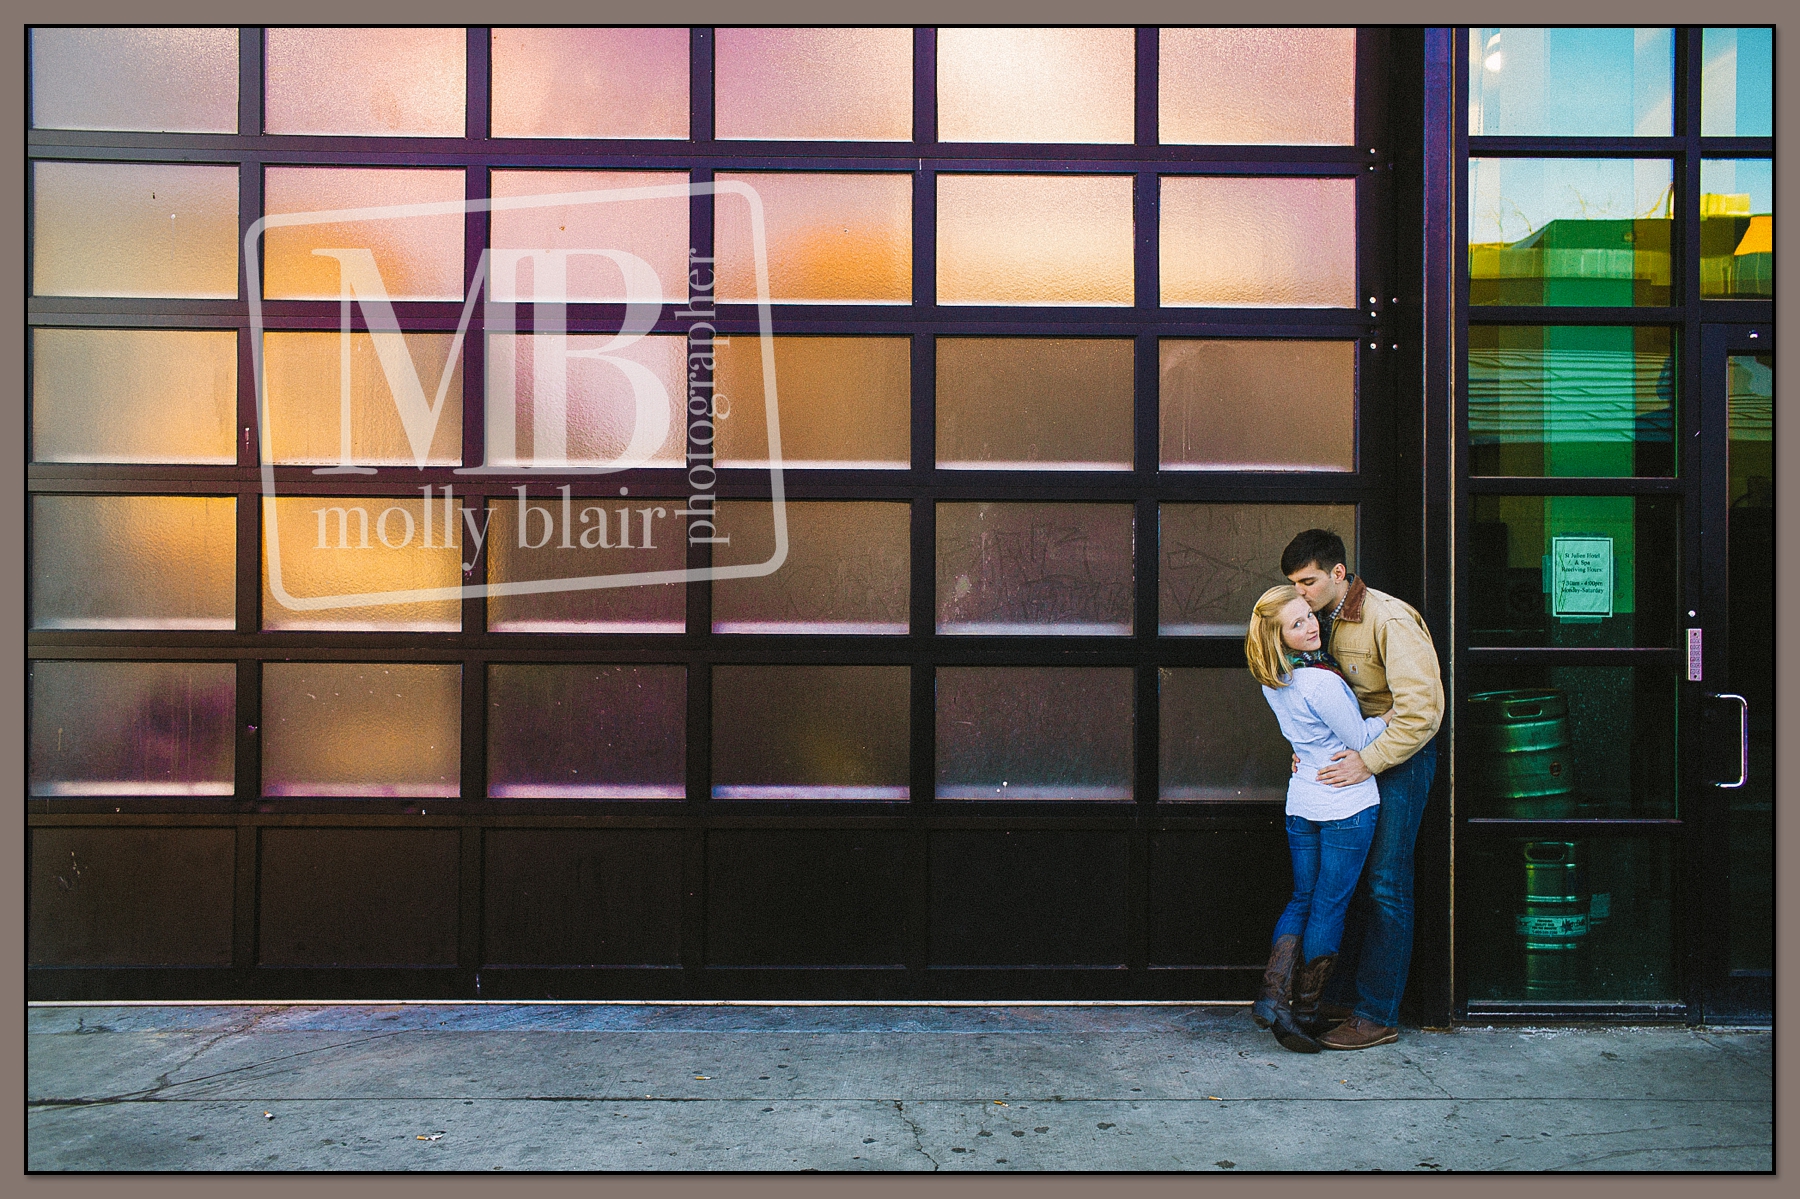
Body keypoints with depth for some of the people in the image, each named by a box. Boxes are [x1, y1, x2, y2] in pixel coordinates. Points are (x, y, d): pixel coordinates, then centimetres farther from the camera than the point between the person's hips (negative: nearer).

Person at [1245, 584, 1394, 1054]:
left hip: (1301, 802, 7)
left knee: (1302, 901, 15)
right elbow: (1360, 739, -14)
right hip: (1348, 804, -7)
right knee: (1330, 907, 4)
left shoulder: (1273, 680, 2)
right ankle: (1301, 1011, 10)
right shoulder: (1322, 682, -24)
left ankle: (1272, 997, 4)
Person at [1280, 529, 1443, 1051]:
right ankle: (1341, 996, 20)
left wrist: (1368, 761, -25)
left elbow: (1422, 707, -25)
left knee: (1384, 886, -5)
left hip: (1400, 756, -8)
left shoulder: (1389, 619, -19)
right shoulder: (1326, 621, 7)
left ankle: (1378, 1015, 4)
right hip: (1355, 754, 8)